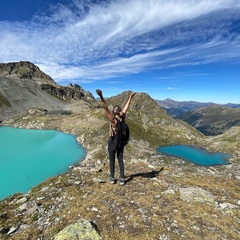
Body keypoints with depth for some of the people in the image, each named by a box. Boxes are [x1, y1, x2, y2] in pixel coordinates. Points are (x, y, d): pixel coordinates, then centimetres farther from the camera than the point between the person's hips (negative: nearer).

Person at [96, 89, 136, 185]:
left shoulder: (113, 120, -23)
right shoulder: (123, 118, -10)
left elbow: (106, 108, -31)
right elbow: (126, 107, 0)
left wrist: (101, 96, -36)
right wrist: (130, 97, 12)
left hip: (112, 142, -4)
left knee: (112, 160, 11)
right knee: (120, 160, 11)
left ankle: (112, 178, 23)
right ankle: (121, 179, 16)